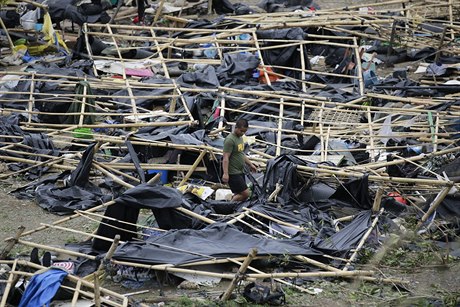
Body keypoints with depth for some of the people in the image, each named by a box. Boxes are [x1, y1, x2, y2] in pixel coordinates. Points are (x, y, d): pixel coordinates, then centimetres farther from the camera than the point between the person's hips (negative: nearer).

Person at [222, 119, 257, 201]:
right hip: (233, 173, -10)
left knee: (238, 195, 11)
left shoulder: (240, 138, 14)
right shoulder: (230, 140, -17)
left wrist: (250, 164, 30)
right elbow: (226, 158, -22)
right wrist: (225, 173, -29)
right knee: (245, 194, -12)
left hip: (240, 172, 10)